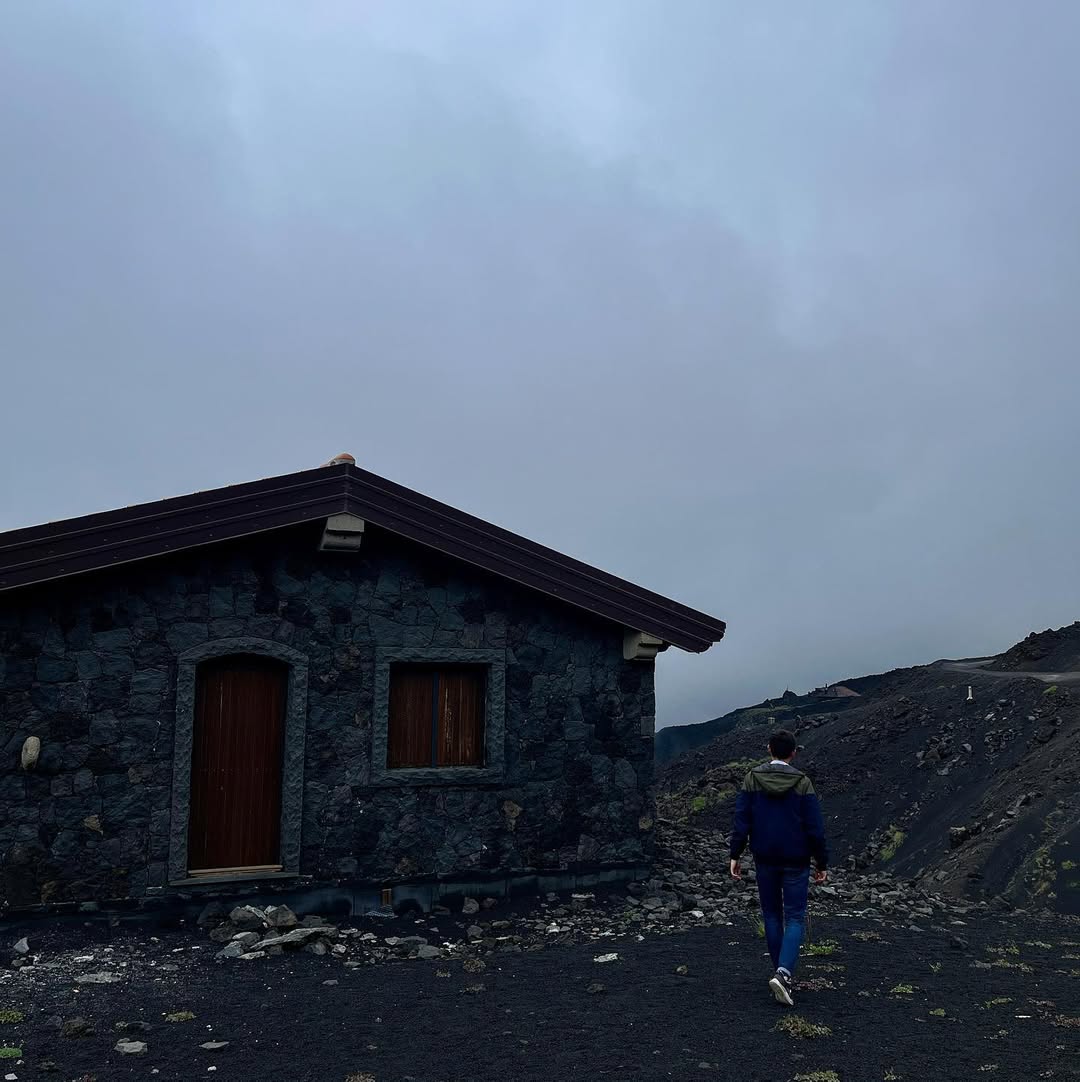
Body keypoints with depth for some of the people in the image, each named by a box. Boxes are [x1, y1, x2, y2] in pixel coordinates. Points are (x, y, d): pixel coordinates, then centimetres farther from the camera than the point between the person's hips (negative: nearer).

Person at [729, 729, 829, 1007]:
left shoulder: (752, 779, -3)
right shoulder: (802, 783, -8)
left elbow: (741, 821, -5)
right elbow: (815, 827, -6)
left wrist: (735, 855, 1)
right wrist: (822, 863, 2)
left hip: (765, 859, 2)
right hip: (796, 862, -2)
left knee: (772, 916, 15)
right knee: (795, 918, 3)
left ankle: (782, 973, 21)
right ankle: (784, 972, -16)